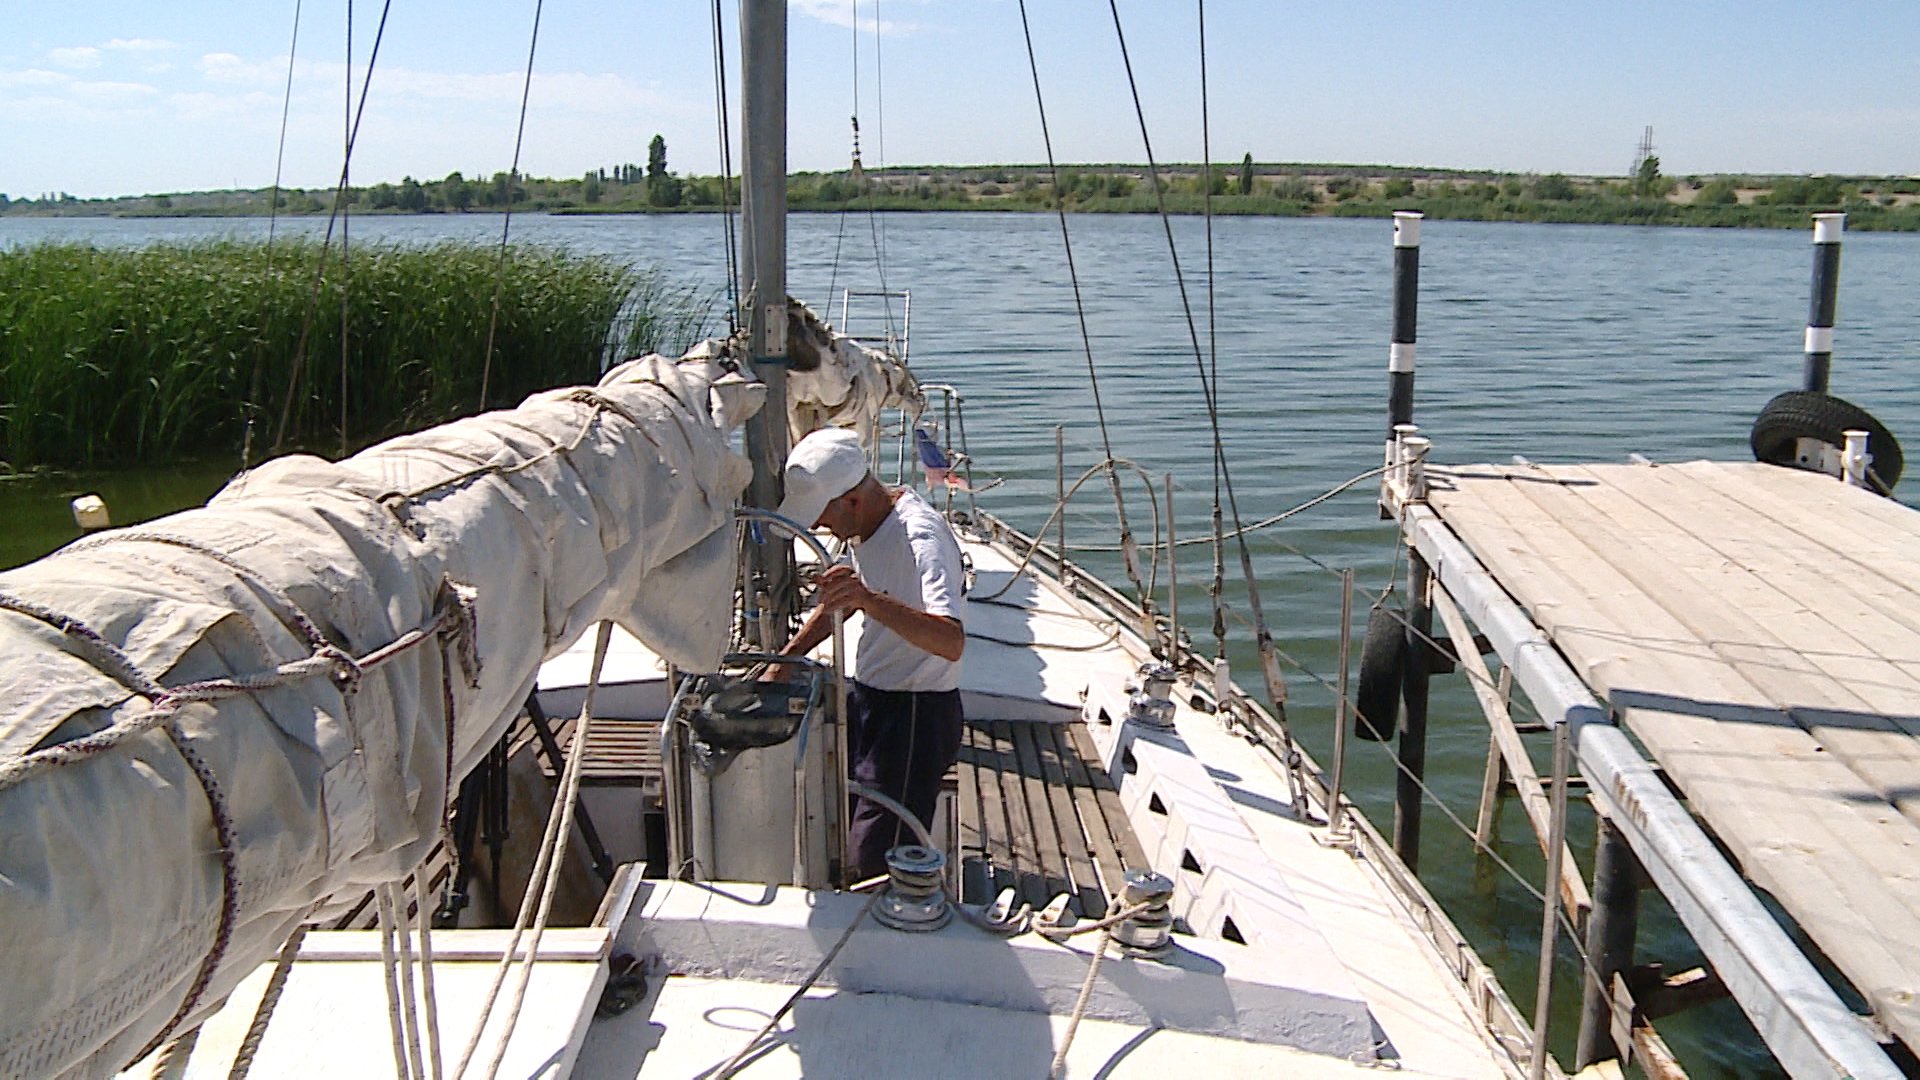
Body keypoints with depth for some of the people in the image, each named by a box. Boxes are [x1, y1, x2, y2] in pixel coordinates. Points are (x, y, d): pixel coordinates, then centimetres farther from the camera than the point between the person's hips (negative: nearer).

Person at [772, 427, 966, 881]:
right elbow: (840, 601, 24)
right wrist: (790, 654, 18)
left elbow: (952, 642, -41)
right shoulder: (866, 524, 3)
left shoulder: (920, 536, -26)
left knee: (876, 865, -10)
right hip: (866, 697, 9)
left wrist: (872, 601, -53)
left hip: (916, 712, -9)